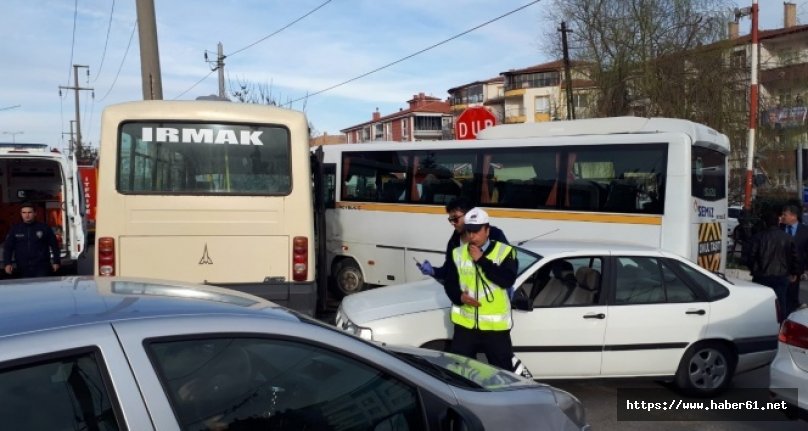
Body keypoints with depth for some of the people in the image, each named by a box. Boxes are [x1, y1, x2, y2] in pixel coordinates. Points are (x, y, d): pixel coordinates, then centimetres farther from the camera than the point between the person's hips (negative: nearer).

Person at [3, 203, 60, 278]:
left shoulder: (44, 228, 2)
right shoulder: (14, 229, 8)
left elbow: (54, 245, 5)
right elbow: (7, 247, 10)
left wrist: (56, 262, 2)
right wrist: (7, 263, 0)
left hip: (42, 267, -2)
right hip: (23, 268, 2)